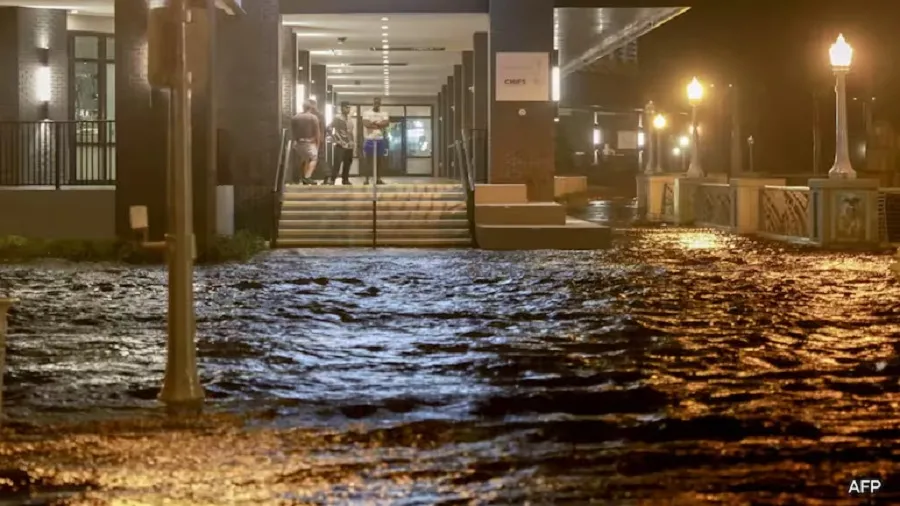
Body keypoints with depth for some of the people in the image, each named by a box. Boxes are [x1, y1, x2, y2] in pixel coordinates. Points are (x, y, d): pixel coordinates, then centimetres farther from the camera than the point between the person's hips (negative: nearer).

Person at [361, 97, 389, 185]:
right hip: (370, 139, -3)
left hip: (380, 140, 3)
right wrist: (380, 124, -18)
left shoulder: (384, 113, 8)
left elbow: (387, 123, -10)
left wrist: (374, 123, -19)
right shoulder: (366, 113, 1)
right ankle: (367, 179, -1)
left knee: (380, 160, 4)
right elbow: (366, 124, -16)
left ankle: (378, 179, 10)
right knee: (368, 160, -3)